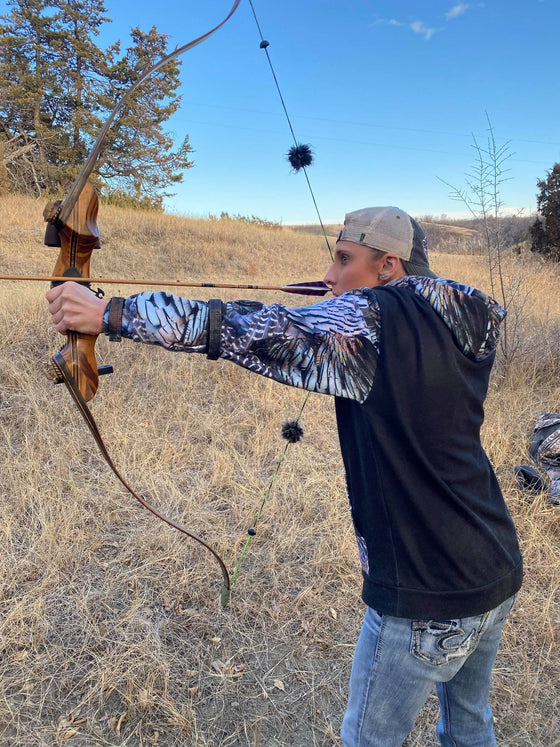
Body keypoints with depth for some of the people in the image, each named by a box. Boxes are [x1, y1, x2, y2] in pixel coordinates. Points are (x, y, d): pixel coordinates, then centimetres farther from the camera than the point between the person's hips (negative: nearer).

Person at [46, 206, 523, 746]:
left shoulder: (372, 321, -20)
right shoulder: (471, 322, 1)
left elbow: (245, 332, -24)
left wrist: (108, 314, -18)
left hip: (426, 599, -7)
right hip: (499, 576, 8)